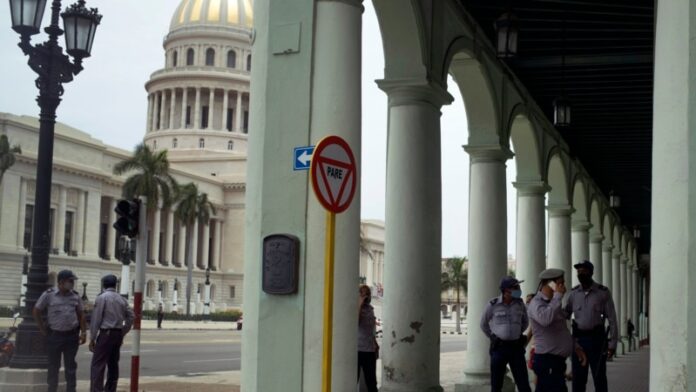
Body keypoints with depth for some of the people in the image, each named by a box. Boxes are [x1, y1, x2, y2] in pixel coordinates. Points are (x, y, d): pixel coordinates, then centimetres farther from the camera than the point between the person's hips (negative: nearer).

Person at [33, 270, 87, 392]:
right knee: (53, 366, 6)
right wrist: (43, 329, 0)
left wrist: (83, 332, 3)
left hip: (72, 335, 2)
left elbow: (81, 315, 10)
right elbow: (36, 311, 1)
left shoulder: (75, 296, 4)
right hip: (54, 335, -2)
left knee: (71, 366, 7)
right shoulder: (49, 294, -6)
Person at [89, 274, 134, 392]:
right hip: (118, 334, 6)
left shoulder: (101, 297, -7)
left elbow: (96, 319, -10)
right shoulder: (121, 299, 10)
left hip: (106, 333, -6)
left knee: (98, 364, -8)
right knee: (113, 363, 14)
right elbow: (130, 317, 11)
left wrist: (92, 338, -7)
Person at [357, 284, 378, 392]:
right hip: (356, 350, -6)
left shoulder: (371, 309, 14)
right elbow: (355, 322, -24)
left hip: (370, 350, 6)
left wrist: (375, 344, 18)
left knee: (372, 382, 11)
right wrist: (360, 305, -18)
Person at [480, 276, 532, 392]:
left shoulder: (520, 304, 2)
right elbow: (484, 324, 9)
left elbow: (525, 322, 20)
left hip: (517, 347, 2)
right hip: (499, 348, -2)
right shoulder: (493, 305, -6)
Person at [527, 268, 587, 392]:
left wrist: (576, 347, 18)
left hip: (556, 360, 10)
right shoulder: (537, 303, -13)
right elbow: (545, 319, -36)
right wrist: (558, 296, -25)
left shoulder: (551, 302, 18)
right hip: (547, 361, -10)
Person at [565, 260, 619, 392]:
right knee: (578, 379, 7)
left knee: (599, 378, 1)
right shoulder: (573, 293, 6)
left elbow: (612, 319, -3)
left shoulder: (603, 292, -4)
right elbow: (564, 315, 9)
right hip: (578, 338, 3)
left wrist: (613, 343, -8)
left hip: (596, 338, -3)